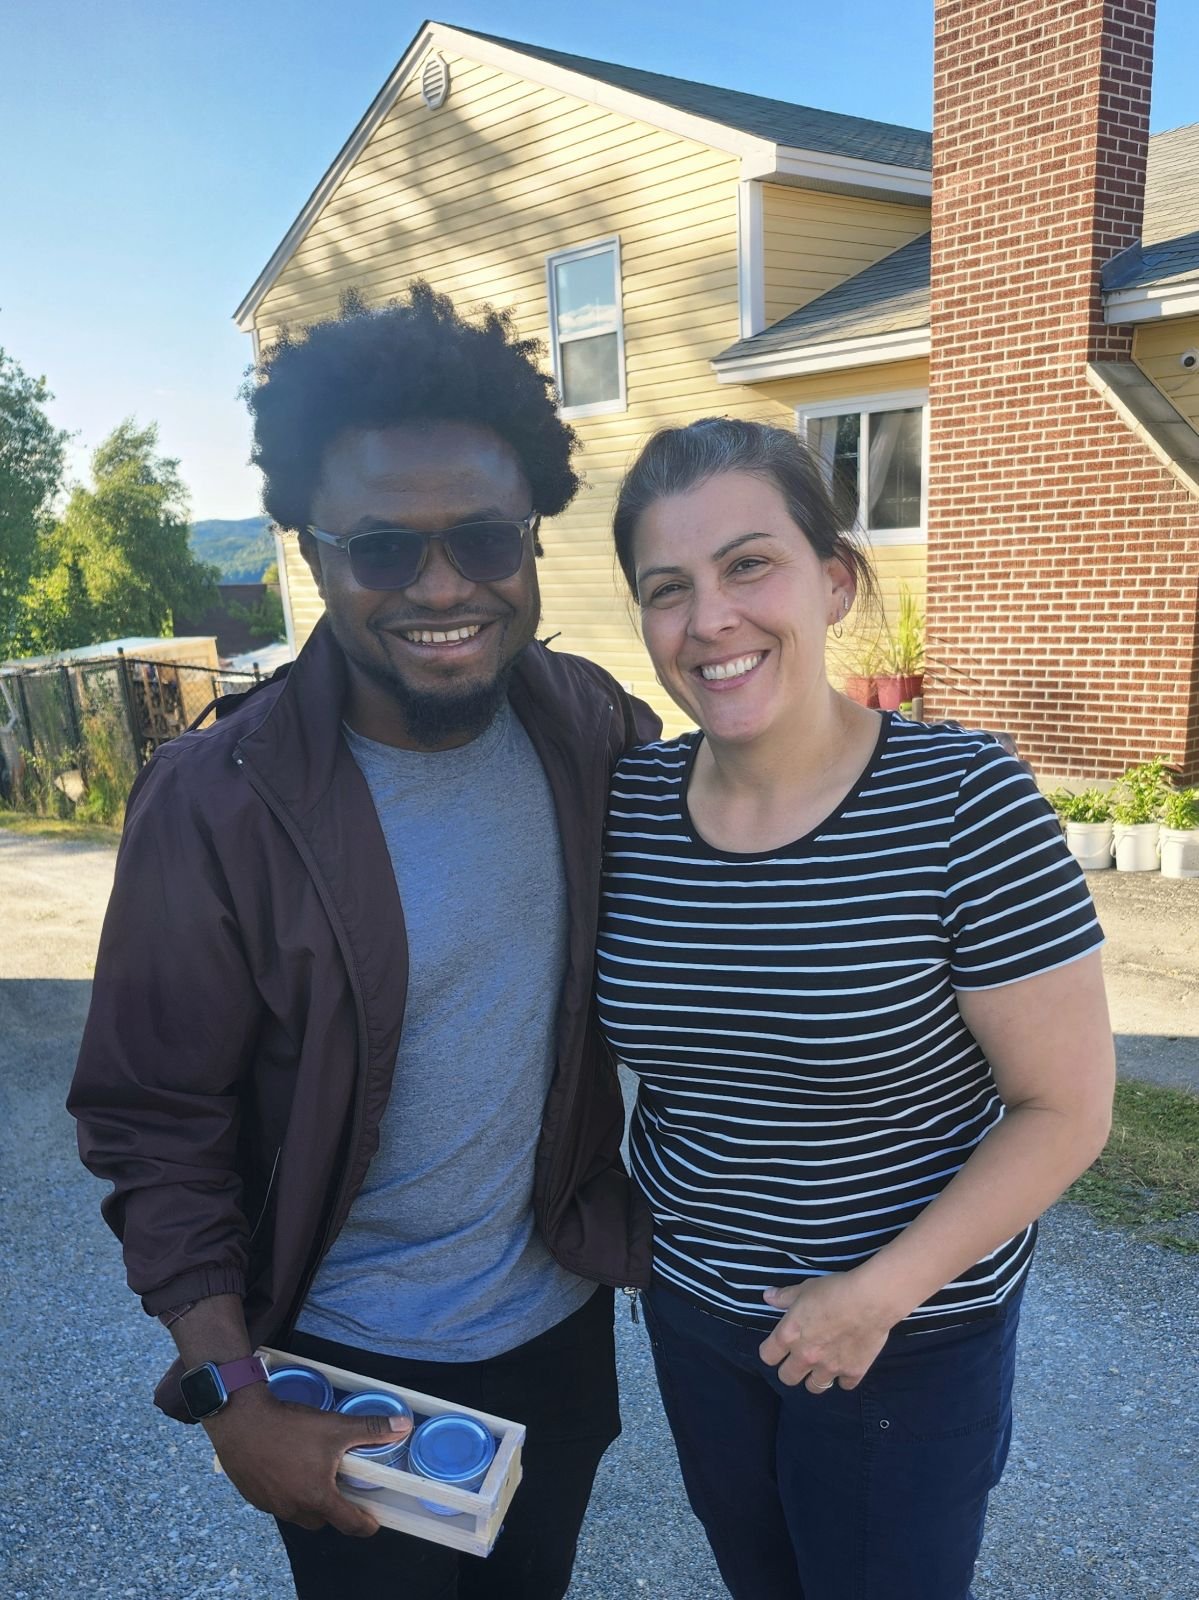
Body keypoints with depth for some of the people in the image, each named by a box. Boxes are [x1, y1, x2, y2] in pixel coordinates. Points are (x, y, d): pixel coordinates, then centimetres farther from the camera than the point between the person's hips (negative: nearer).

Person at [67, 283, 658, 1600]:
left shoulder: (596, 729, -12)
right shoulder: (219, 804, -23)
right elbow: (156, 1131, -16)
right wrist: (234, 1402, -15)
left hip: (563, 1322, 4)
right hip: (353, 1369, -3)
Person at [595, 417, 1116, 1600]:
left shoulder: (963, 802, -23)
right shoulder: (627, 805, -11)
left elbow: (1066, 1106, -17)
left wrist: (882, 1291, -18)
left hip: (908, 1337, -4)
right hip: (689, 1305, 4)